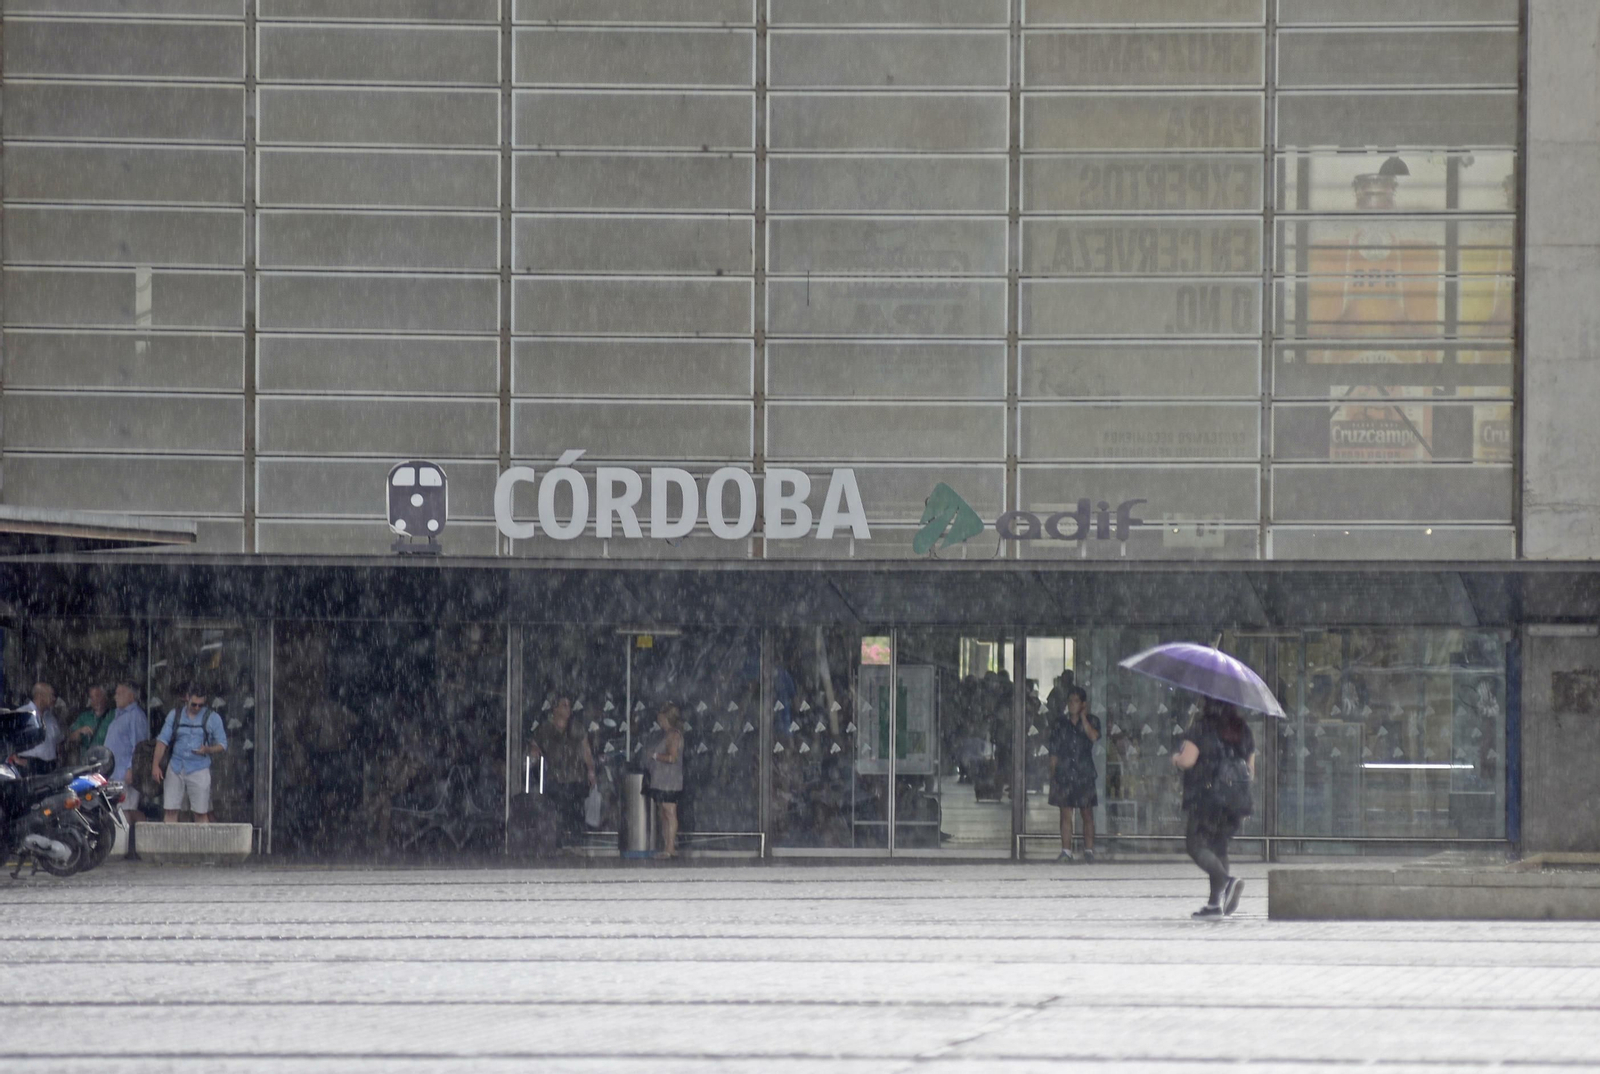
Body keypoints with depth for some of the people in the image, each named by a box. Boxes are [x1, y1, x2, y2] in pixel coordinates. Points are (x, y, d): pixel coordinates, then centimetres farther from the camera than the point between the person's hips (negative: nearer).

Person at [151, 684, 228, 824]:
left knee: (201, 813, -3)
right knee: (171, 811, -2)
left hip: (199, 769, -2)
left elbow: (222, 745, 4)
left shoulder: (212, 718, 4)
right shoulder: (175, 715, 9)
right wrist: (155, 765, 0)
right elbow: (162, 740, 9)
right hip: (176, 769, 2)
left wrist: (207, 750, -17)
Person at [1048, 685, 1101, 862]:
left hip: (1084, 773, -1)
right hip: (1064, 773, 1)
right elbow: (1054, 753, 9)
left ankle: (1089, 851, 7)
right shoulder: (1060, 723, 9)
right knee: (1066, 814, -1)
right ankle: (1066, 851, 1)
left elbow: (1094, 736, -17)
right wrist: (1052, 776, 4)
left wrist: (1083, 717, -9)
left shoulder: (1092, 721, 6)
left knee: (1087, 814, 1)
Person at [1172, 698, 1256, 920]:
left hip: (1204, 797, -6)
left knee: (1196, 845, -3)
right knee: (1218, 845, 14)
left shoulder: (1201, 728, -10)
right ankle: (1216, 901, 10)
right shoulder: (1244, 731, 8)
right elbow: (1251, 768, 12)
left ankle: (1226, 881, -28)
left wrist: (1176, 758, 7)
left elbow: (1188, 760, -16)